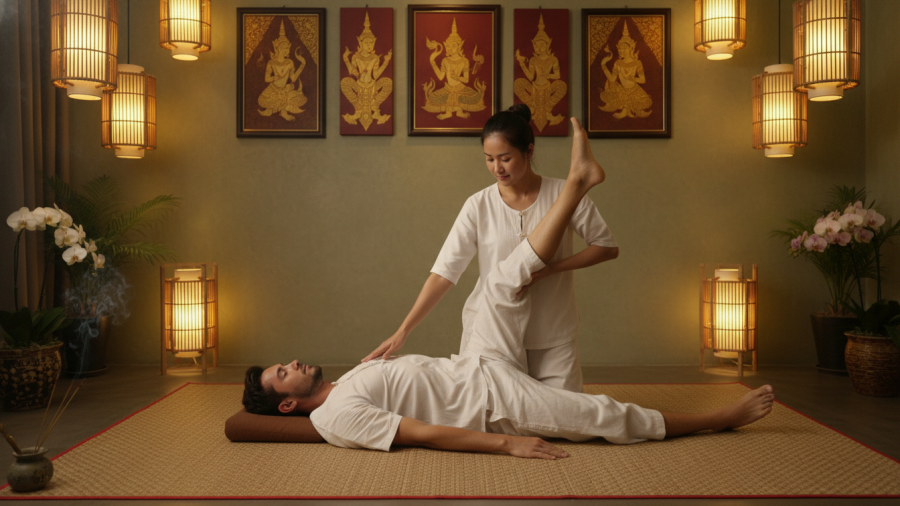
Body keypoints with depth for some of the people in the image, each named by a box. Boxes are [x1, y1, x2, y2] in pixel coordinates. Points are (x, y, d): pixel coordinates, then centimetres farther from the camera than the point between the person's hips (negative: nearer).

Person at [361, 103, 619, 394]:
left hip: (553, 338, 0)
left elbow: (607, 247, -1)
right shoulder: (479, 206, -4)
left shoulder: (562, 194, -5)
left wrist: (547, 269, -15)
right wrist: (402, 331, -15)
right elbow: (445, 272, -7)